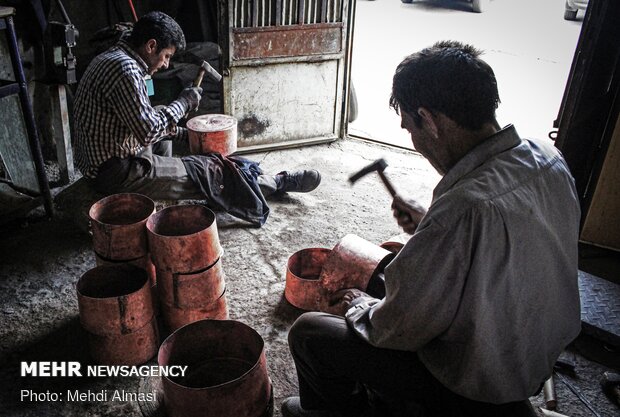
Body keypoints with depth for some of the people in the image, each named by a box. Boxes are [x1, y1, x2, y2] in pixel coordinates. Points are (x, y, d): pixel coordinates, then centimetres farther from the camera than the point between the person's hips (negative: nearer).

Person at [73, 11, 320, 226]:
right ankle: (278, 184, 11)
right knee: (209, 170, -6)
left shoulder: (111, 59, 11)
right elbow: (148, 132, -23)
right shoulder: (125, 69, -22)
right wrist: (183, 103, -10)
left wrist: (183, 134, 13)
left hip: (99, 160, 10)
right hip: (116, 172, -10)